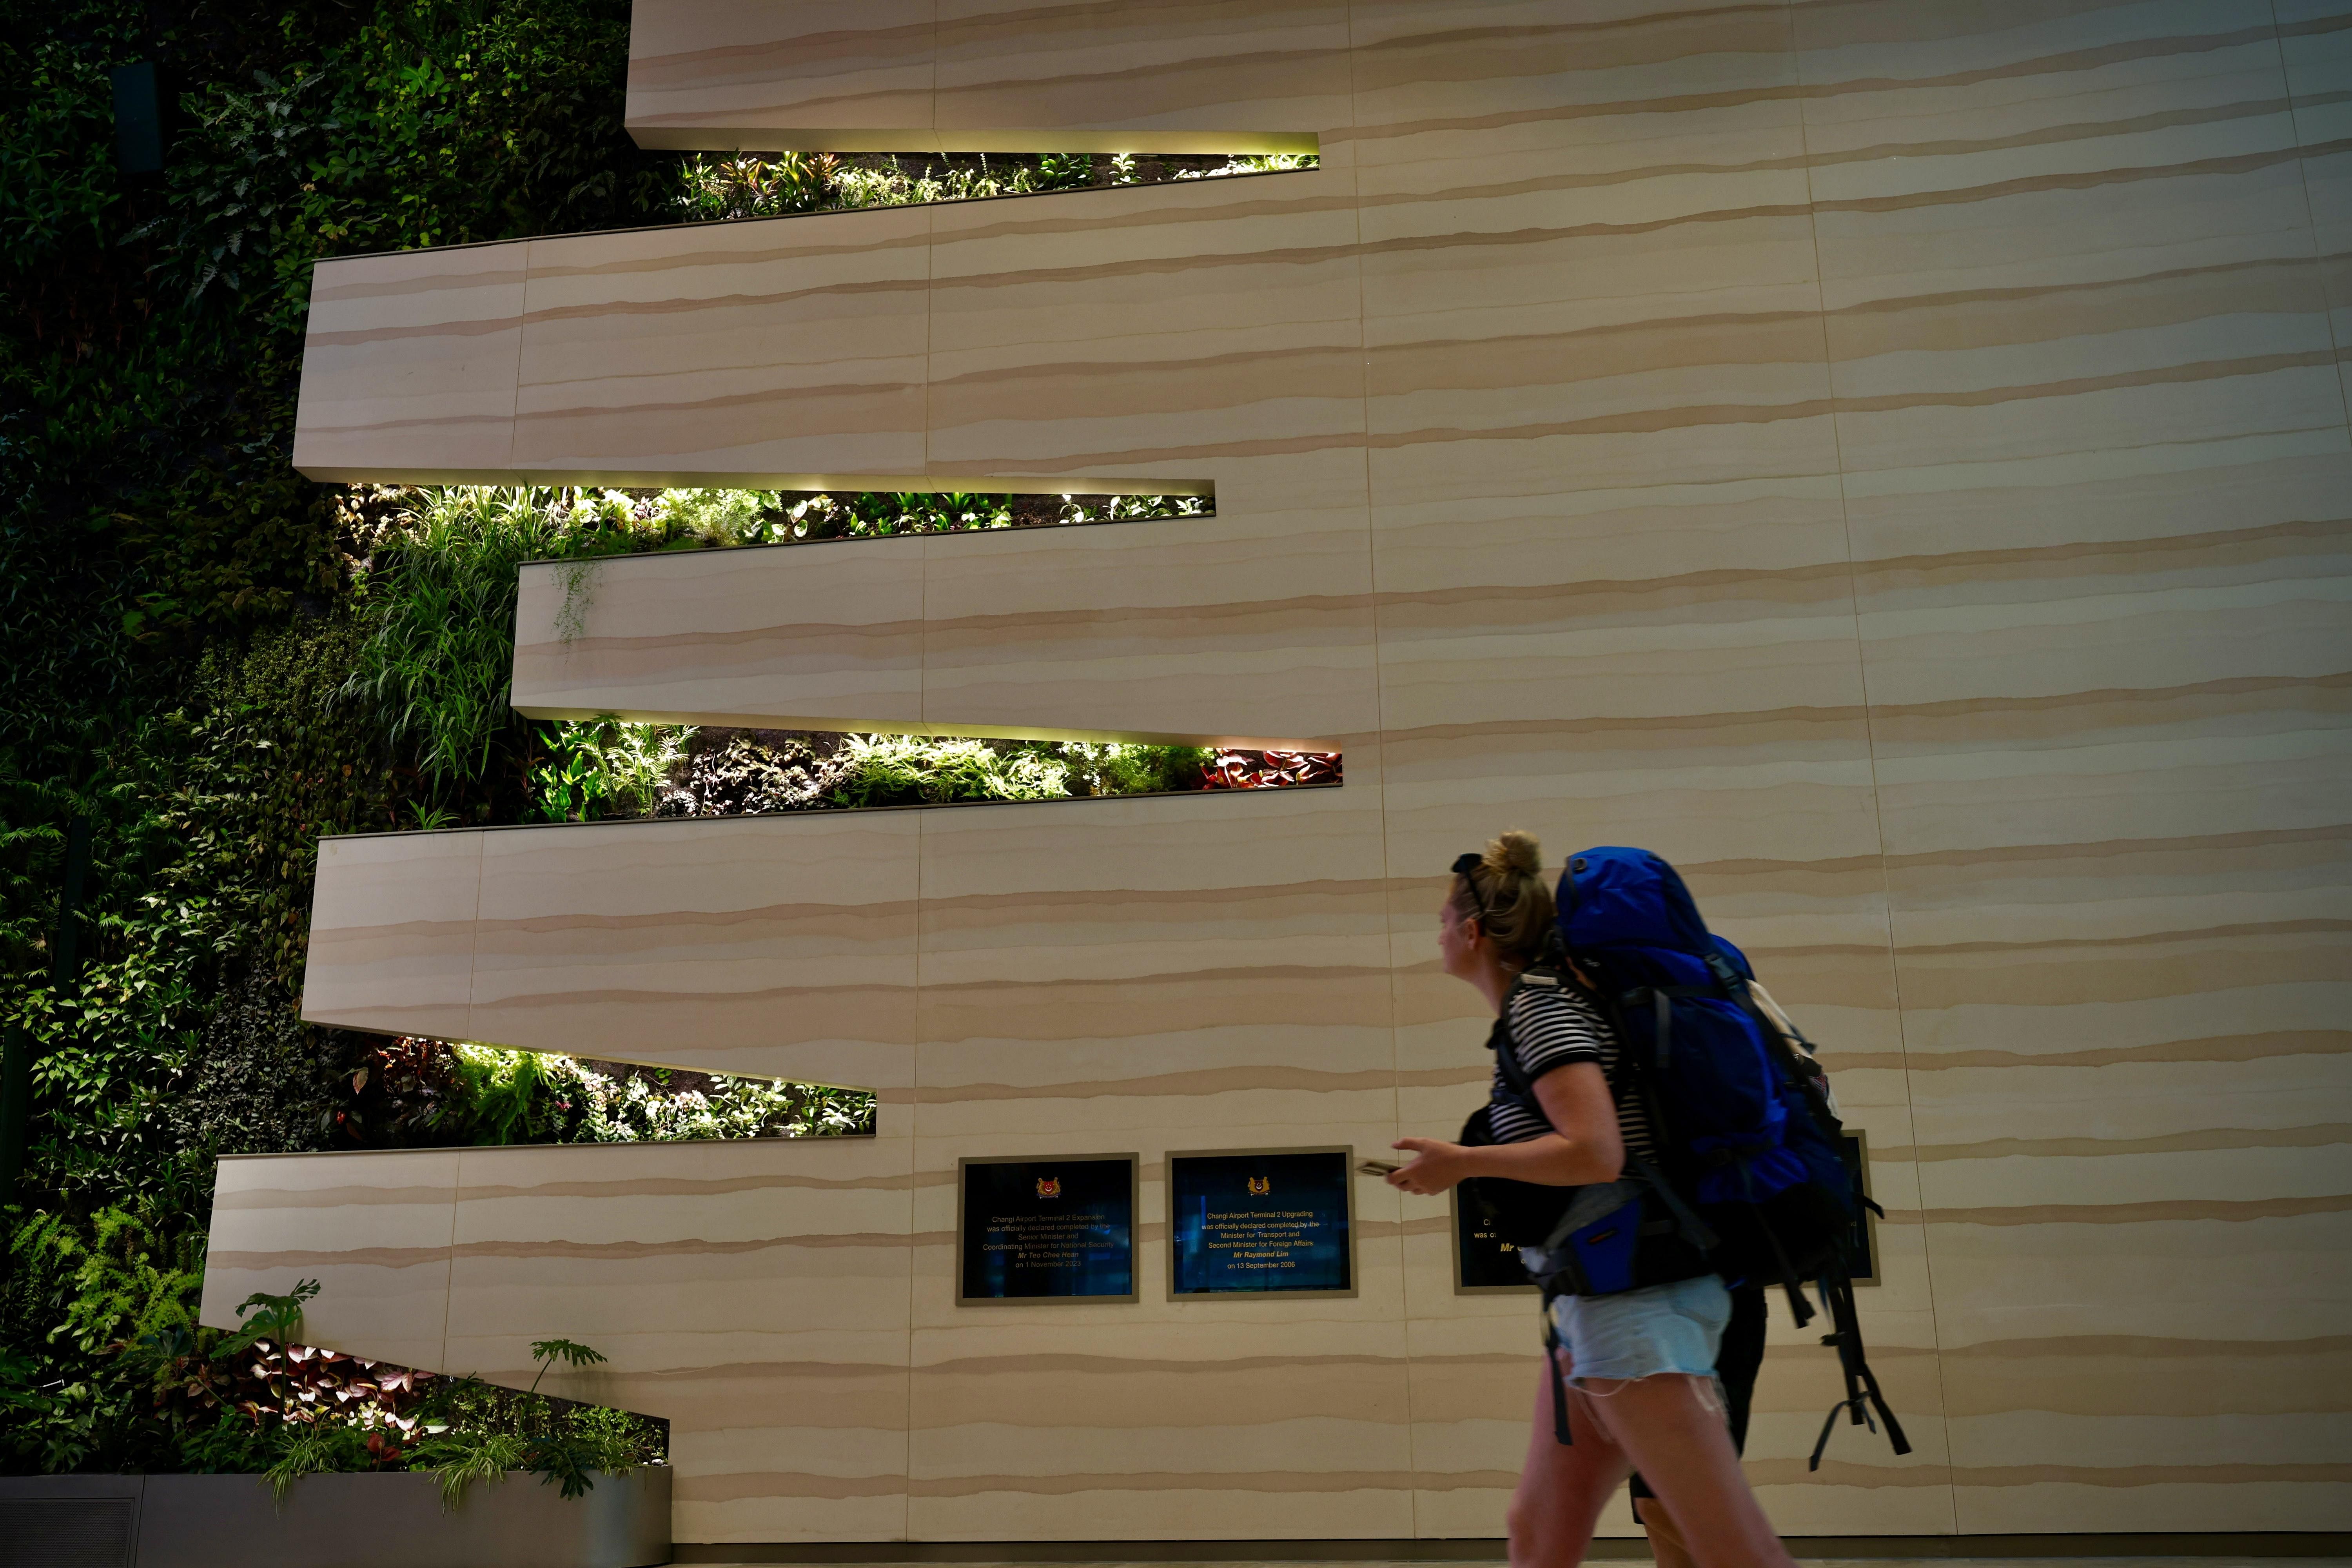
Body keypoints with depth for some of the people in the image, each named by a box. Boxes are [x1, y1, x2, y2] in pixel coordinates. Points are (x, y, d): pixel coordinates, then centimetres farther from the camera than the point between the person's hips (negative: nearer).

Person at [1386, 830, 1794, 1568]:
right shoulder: (1540, 1004, 15)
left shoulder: (1539, 1007, -13)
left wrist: (1460, 1162, -15)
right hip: (1603, 1293, 10)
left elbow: (1595, 1154, -25)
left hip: (1633, 1297, -10)